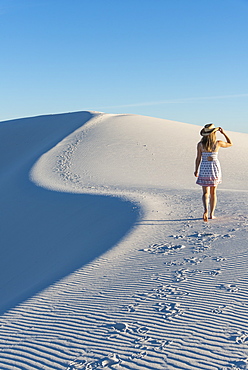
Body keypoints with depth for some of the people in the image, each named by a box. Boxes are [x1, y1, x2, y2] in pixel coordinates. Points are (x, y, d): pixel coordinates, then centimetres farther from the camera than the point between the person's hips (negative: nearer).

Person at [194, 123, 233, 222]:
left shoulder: (200, 144, -7)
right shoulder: (218, 143, -7)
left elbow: (198, 158, -3)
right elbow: (230, 143, 9)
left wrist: (196, 170, 8)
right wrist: (224, 133, 9)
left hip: (204, 169, 0)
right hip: (215, 168, 0)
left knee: (205, 193, 0)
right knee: (213, 193, 13)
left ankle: (206, 210, -25)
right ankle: (212, 214, 17)